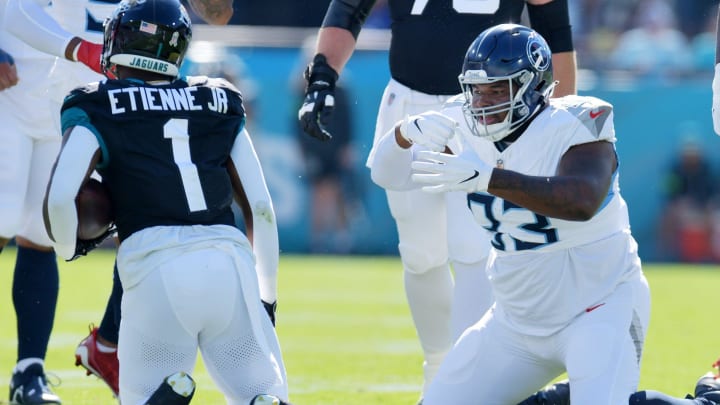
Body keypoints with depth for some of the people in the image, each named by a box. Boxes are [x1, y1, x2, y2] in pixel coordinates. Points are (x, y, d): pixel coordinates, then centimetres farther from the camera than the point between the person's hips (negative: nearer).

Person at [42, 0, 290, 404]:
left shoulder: (97, 111, 9)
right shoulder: (218, 105, 20)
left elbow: (59, 197, -5)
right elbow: (261, 206, 15)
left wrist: (70, 246, 17)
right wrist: (267, 296, 23)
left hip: (156, 269, -2)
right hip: (229, 259, 2)